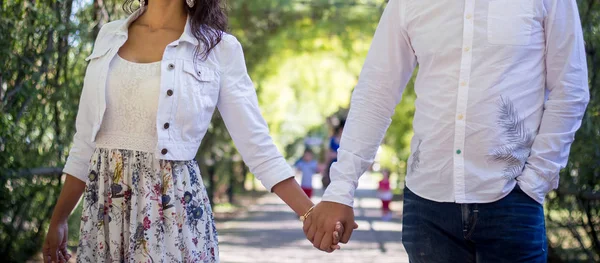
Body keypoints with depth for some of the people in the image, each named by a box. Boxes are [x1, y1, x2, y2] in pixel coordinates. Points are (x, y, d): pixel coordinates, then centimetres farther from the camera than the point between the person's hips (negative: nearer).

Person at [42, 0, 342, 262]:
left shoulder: (218, 48, -3)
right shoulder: (109, 36, 8)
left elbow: (258, 146, -3)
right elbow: (86, 140, 11)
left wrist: (312, 215, -10)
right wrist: (57, 221, 11)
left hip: (173, 210, -3)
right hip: (103, 210, 4)